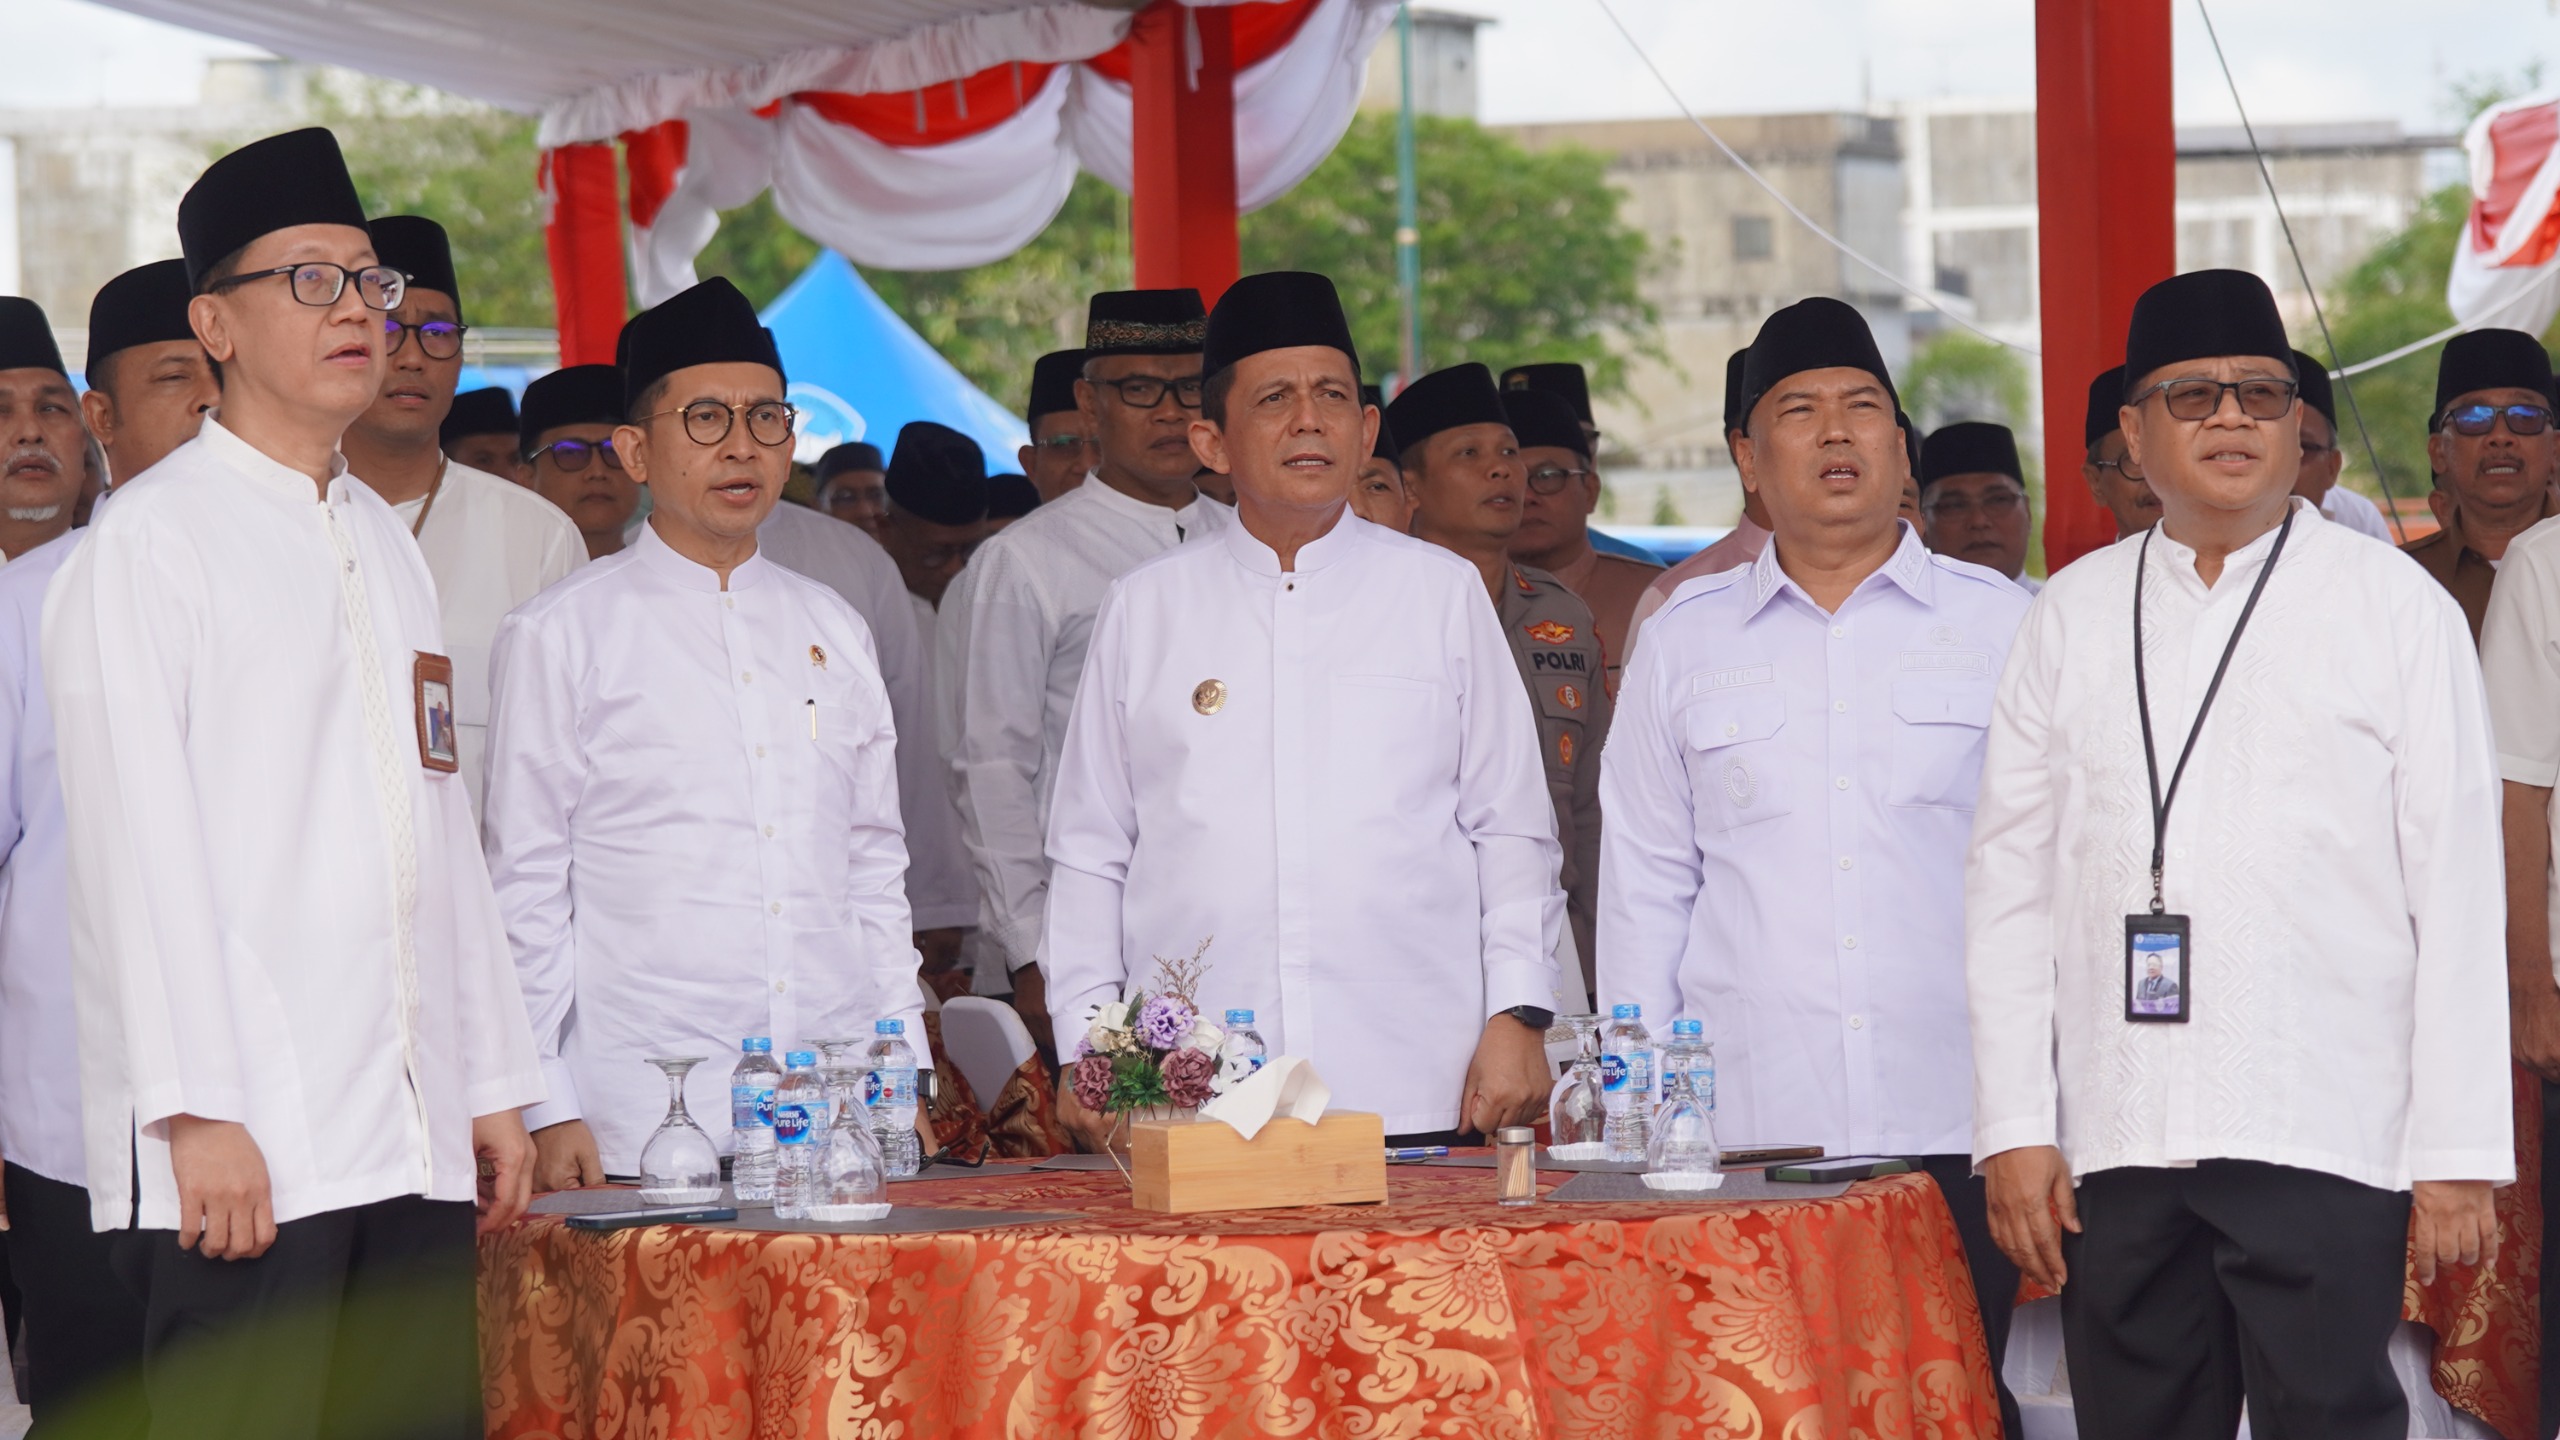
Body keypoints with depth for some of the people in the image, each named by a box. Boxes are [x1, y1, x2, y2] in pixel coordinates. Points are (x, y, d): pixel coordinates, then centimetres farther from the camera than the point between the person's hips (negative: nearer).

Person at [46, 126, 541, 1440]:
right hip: (242, 1146, -7)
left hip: (415, 1146, 7)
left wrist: (494, 1085, 16)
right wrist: (198, 1113, -16)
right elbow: (140, 842, -9)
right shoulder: (151, 539, -2)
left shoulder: (386, 551, 21)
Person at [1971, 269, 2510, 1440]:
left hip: (2324, 1138, -2)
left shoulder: (2396, 609, 6)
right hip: (2115, 1146, 3)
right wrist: (2015, 1132, 2)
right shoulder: (2071, 620, 13)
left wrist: (2459, 1156, -4)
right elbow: (2010, 889, 11)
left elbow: (2459, 892, 2)